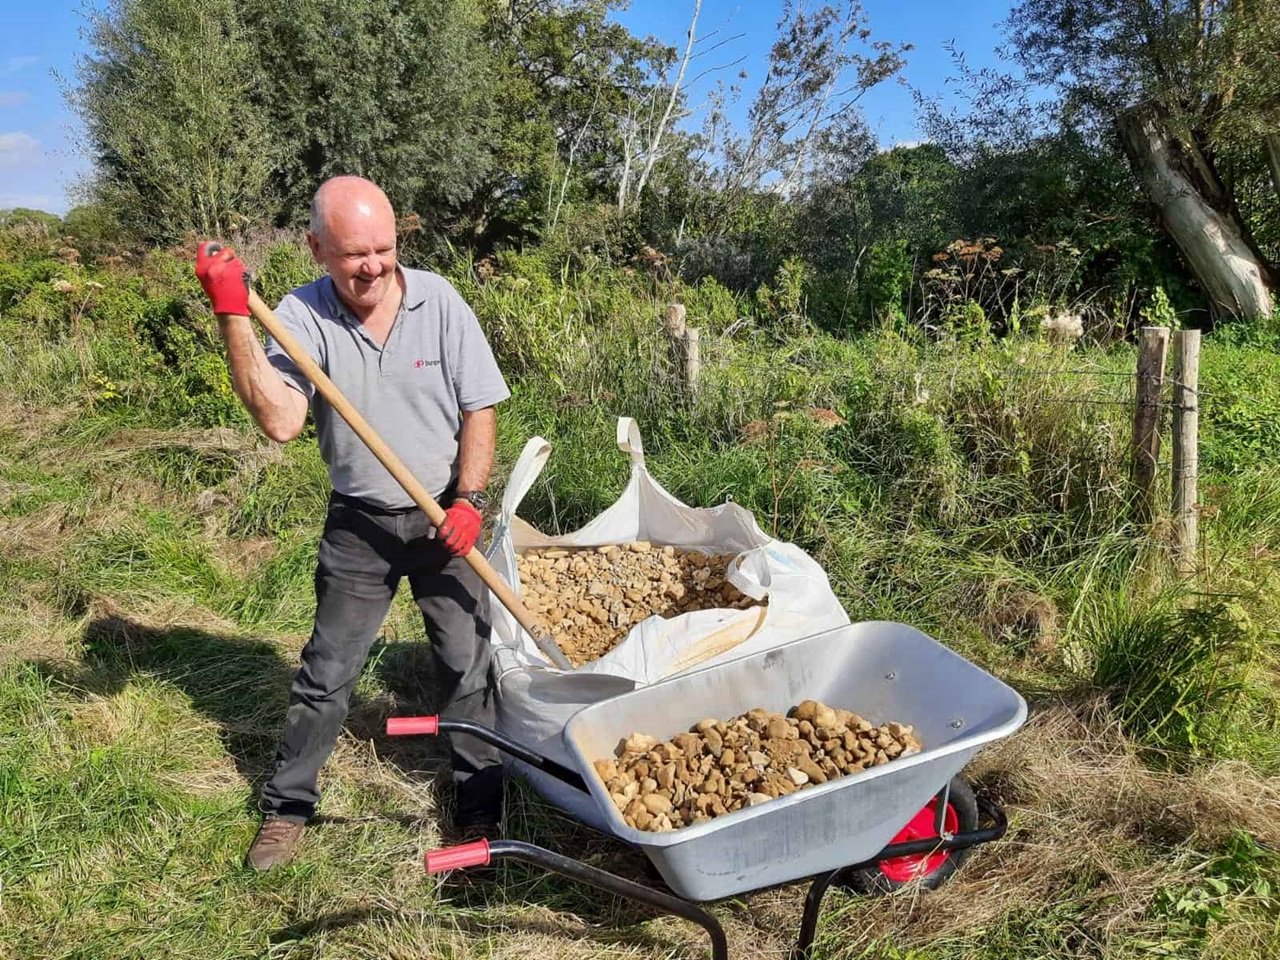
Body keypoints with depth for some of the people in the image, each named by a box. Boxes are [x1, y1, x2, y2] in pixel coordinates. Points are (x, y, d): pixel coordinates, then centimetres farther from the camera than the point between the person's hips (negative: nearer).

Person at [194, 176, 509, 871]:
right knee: (326, 671, 10)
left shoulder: (437, 300, -10)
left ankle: (479, 804, 26)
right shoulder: (301, 316, -11)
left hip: (445, 517, 0)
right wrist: (232, 316, -30)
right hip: (358, 524, 0)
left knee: (467, 664, 7)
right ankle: (287, 807, 29)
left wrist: (469, 500, -15)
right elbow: (280, 421, -26)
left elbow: (480, 408, -5)